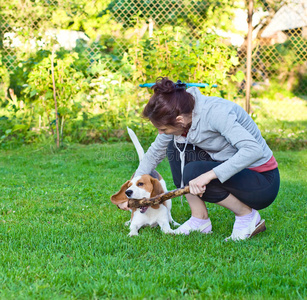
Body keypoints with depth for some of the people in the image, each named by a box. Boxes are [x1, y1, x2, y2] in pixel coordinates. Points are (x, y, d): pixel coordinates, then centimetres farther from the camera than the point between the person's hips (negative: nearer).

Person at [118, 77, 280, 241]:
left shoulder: (215, 112, -29)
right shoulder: (180, 116, -5)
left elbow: (254, 151, -39)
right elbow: (155, 152, 8)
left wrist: (209, 175, -44)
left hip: (263, 182, -8)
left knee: (193, 172, -27)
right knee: (175, 148, -5)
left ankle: (247, 215, -7)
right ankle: (200, 218, -1)